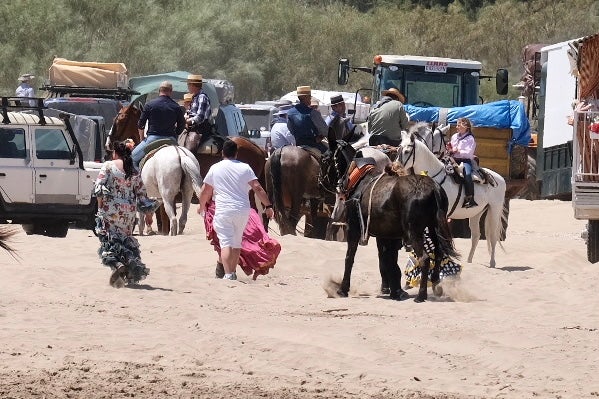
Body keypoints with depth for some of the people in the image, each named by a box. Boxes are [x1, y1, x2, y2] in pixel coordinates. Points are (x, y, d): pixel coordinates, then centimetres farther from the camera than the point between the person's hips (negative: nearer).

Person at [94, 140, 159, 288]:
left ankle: (116, 264, -24)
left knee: (109, 239, -1)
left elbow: (99, 186, -11)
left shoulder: (108, 166, -3)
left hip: (110, 209, -4)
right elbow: (142, 194, 9)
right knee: (126, 240, 16)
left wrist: (100, 205, -2)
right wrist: (148, 213, 17)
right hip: (129, 210, 4)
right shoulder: (134, 172, 7)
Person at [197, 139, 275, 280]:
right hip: (243, 210, 2)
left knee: (226, 243, -7)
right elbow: (258, 189, -2)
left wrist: (201, 206, 30)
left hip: (224, 210, -2)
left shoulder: (215, 168, 3)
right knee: (237, 242, 18)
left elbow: (204, 191, 12)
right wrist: (268, 206, 4)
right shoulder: (245, 168, 2)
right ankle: (233, 272, 25)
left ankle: (228, 275, -21)